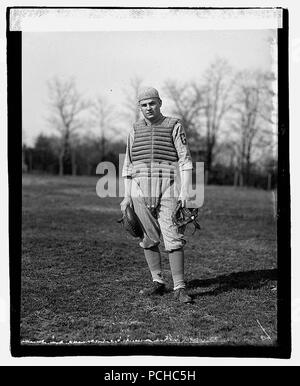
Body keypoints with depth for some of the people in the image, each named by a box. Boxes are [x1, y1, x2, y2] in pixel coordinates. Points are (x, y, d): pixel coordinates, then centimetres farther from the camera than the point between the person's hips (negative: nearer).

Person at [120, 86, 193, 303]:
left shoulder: (174, 126, 2)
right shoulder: (135, 131, 13)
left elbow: (185, 159, -4)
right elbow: (128, 165, 15)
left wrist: (185, 190, -14)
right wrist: (127, 196, 9)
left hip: (168, 192, -3)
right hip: (140, 192, 4)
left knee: (174, 240, -8)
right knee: (149, 239, 7)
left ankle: (180, 288, -4)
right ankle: (158, 282, 19)